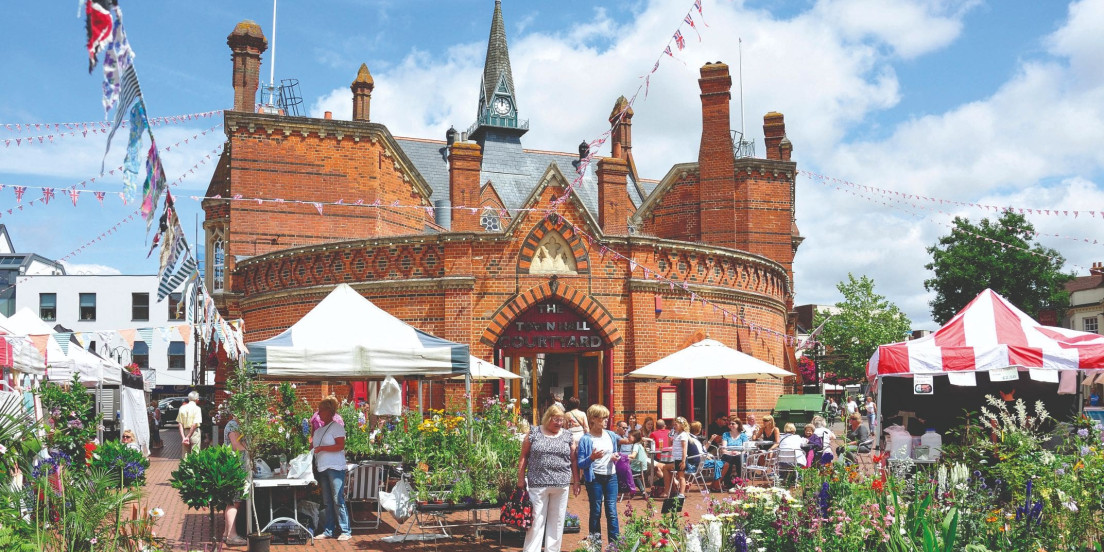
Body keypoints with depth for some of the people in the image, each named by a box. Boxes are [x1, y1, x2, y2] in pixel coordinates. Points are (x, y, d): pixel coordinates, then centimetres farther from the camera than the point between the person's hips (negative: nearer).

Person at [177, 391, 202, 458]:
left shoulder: (182, 408, 4)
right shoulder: (197, 408, -10)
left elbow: (179, 424, -2)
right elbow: (195, 424, -19)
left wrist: (183, 437, -6)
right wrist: (188, 437, -13)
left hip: (184, 432, 5)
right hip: (194, 432, -4)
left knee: (184, 454, 12)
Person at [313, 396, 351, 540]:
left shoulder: (336, 426, -5)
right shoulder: (319, 430, 18)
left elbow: (340, 446, -15)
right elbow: (312, 445, 26)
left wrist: (321, 448, -16)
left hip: (335, 468, -7)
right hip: (322, 469, 7)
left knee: (338, 500, -9)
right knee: (327, 502, 9)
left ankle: (345, 531, -6)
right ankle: (329, 531, 13)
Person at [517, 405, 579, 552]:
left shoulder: (567, 436, 8)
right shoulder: (534, 433, 2)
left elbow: (573, 460, 10)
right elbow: (524, 457, 4)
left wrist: (576, 482, 7)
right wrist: (521, 479, 0)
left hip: (561, 485, 2)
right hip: (537, 484, -2)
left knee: (557, 521, 8)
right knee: (536, 519, 0)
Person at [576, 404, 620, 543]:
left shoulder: (611, 435, 7)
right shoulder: (586, 439, -8)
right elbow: (580, 464, -10)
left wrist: (615, 457, 0)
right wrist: (591, 458, -27)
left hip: (611, 477, 3)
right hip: (595, 478, -3)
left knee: (612, 512, 1)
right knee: (595, 512, 5)